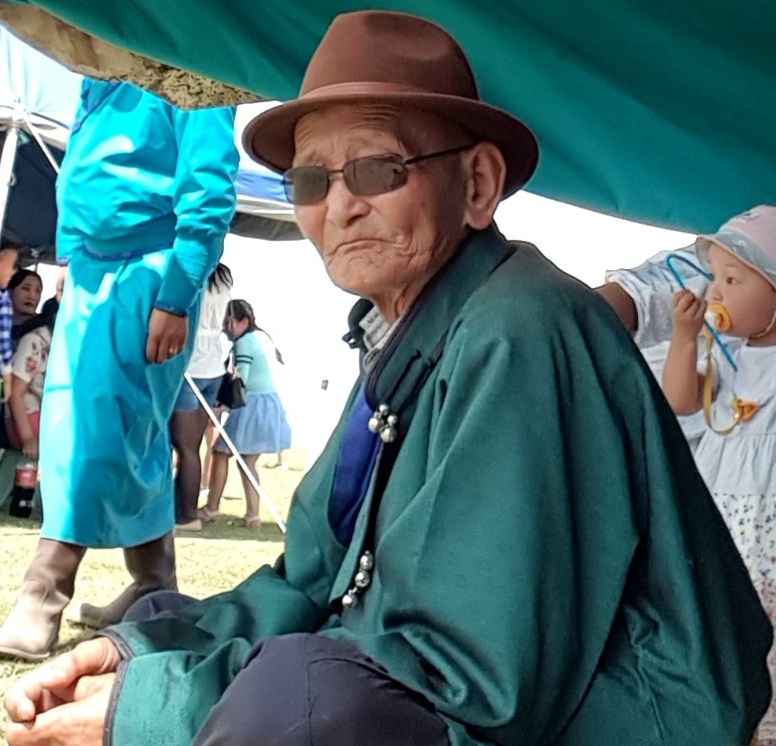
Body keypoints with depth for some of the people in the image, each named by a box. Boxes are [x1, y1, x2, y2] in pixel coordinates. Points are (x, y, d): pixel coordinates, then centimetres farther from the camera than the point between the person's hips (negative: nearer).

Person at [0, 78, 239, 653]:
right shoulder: (99, 80, 15)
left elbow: (209, 196, -16)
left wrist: (177, 300, -21)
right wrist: (72, 263, 15)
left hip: (145, 277, -8)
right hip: (88, 274, 8)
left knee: (100, 434, -8)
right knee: (133, 436, 10)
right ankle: (155, 592, 20)